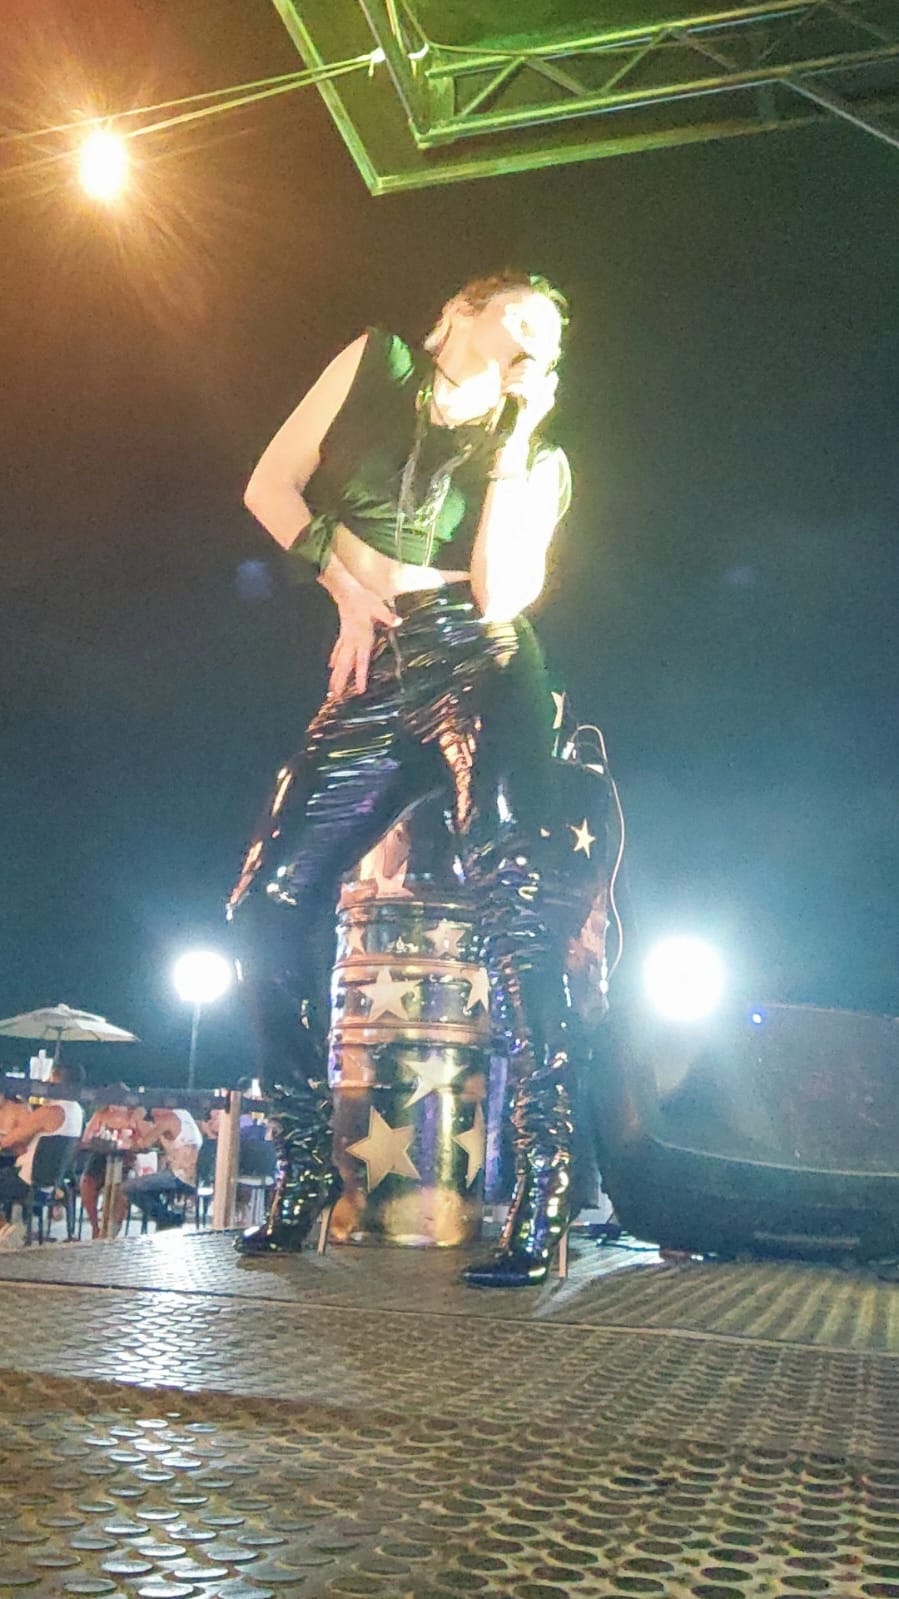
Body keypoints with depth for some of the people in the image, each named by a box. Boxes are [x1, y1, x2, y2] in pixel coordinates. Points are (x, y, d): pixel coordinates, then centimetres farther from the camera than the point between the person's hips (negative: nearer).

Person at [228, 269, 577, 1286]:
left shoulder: (536, 458, 12)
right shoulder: (374, 363, 17)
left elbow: (498, 595, -6)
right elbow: (271, 487, 13)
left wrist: (512, 437, -1)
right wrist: (344, 571, 1)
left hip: (481, 677, -1)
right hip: (375, 692, 2)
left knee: (510, 896, -21)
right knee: (268, 910, -6)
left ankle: (544, 1195, -19)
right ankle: (305, 1172, 10)